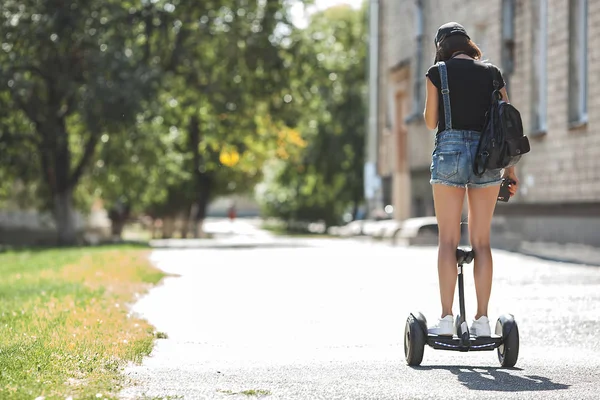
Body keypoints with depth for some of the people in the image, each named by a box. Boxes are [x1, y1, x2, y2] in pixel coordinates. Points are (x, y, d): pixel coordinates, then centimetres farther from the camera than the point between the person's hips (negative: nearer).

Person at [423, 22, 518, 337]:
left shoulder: (438, 72, 2)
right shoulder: (492, 73, 10)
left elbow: (431, 122, 5)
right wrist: (510, 168, 13)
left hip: (450, 149, -3)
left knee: (448, 240, -1)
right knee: (481, 240, 6)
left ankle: (446, 319, -7)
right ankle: (482, 320, 4)